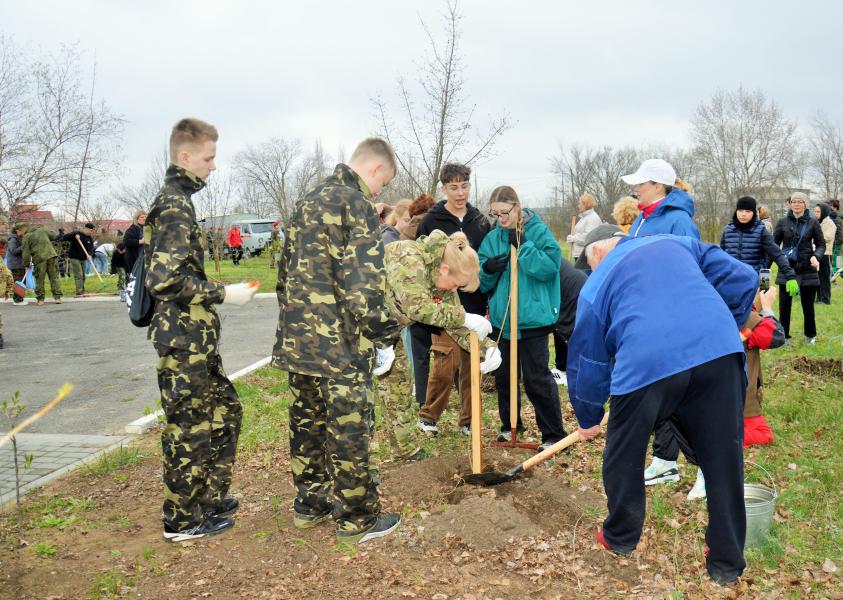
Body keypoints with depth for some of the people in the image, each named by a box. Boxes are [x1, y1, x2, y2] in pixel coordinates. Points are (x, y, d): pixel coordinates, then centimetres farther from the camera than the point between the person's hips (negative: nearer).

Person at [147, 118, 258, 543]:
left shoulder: (174, 201, 15)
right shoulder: (174, 206, -16)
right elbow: (165, 280, -25)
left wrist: (216, 292, 20)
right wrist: (223, 294, -18)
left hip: (195, 337, 10)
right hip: (184, 340, -10)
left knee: (225, 411, 18)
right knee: (189, 428, 1)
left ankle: (209, 499, 30)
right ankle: (181, 520, 15)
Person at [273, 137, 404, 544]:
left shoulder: (308, 201, 17)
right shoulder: (356, 203, -11)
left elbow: (287, 270, 20)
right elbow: (363, 278, -19)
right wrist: (385, 329, -11)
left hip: (297, 338, 9)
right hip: (339, 343, -9)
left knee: (306, 422, 17)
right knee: (349, 429, 2)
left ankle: (308, 504, 29)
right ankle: (357, 518, 12)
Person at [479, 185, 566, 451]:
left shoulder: (538, 231, -6)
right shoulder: (492, 238, 7)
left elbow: (549, 267, -18)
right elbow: (482, 283, 9)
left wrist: (523, 245, -21)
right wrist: (487, 269, -13)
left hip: (533, 317, -5)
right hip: (501, 317, 6)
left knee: (536, 378, -4)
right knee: (504, 375, 15)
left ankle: (553, 434, 7)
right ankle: (509, 424, 32)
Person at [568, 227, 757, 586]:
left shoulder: (595, 285, 21)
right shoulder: (677, 243, 27)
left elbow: (587, 362, 25)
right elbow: (742, 279, 19)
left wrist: (588, 420, 38)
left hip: (645, 364, -2)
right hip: (720, 352, 3)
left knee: (623, 457, 22)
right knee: (723, 458, 16)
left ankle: (620, 537, 40)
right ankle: (727, 564, 27)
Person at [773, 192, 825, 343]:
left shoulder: (812, 222, 0)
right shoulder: (783, 222, 1)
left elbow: (821, 244, 5)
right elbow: (774, 244, 3)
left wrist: (816, 256, -14)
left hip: (807, 269, 0)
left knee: (808, 304, 9)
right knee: (784, 305, 1)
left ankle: (810, 335, 27)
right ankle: (783, 336, 14)